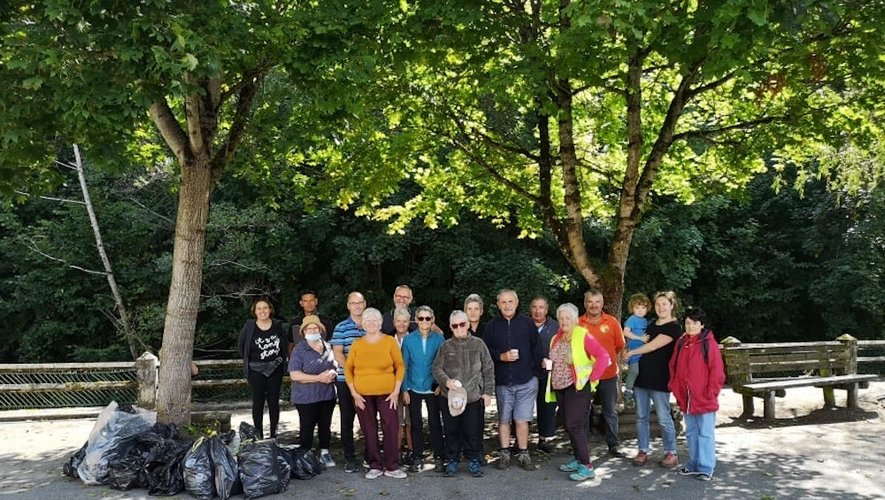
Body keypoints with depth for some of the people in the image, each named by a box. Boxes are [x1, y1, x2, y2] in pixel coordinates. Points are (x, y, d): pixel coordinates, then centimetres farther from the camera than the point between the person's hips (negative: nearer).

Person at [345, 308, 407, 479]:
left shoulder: (390, 341, -1)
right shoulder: (357, 344, 4)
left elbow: (400, 366, 1)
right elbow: (348, 369, 6)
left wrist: (396, 391, -5)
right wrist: (354, 392, -1)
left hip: (386, 393, -1)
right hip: (363, 395, 2)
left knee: (391, 428, -2)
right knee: (369, 431, 7)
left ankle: (392, 467, 9)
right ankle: (374, 466, 18)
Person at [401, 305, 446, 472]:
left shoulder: (438, 338, -1)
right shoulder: (409, 340, -1)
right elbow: (404, 365, 2)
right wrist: (404, 389, -2)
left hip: (432, 388, -1)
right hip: (414, 388, 1)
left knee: (435, 423, 3)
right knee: (416, 424, 8)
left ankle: (439, 458, 13)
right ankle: (417, 458, 17)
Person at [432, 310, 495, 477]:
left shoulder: (478, 344, 4)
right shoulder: (446, 346, 7)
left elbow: (488, 370, 5)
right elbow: (437, 368, 5)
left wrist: (487, 392, 1)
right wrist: (446, 381, -14)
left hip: (474, 397, -1)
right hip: (450, 397, 1)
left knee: (474, 432, 3)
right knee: (452, 432, 7)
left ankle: (474, 461, 18)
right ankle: (451, 461, 21)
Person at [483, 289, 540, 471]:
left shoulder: (527, 323, 4)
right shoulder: (491, 326, 5)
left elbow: (536, 349, 5)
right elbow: (485, 352, 1)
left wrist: (533, 369, -3)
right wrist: (501, 356, -13)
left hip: (526, 381, -1)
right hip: (502, 382, 1)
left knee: (522, 420, -1)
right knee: (503, 420, 9)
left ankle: (523, 454, 13)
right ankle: (505, 454, 21)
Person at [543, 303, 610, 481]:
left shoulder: (583, 336, -11)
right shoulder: (556, 338, 11)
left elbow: (603, 356, -17)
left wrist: (591, 377, -17)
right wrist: (549, 364, 2)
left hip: (577, 386, -7)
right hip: (560, 387, 7)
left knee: (574, 425, -11)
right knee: (570, 426, 12)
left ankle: (586, 467, -5)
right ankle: (578, 460, 23)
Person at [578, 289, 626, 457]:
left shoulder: (612, 322, -2)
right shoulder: (578, 323, -5)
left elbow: (620, 346, 7)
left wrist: (609, 359, 4)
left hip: (609, 375, 0)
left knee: (610, 412, 11)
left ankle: (614, 445, 22)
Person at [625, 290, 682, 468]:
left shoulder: (674, 328, -8)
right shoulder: (651, 325, 15)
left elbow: (652, 346, -13)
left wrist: (631, 352, -3)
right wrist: (631, 355, 7)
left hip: (659, 380, -7)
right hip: (641, 375, 7)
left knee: (664, 418, 0)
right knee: (641, 416, 8)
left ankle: (671, 453, 12)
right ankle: (643, 451, 16)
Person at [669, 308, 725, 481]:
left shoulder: (709, 343, -10)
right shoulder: (681, 343, 7)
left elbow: (717, 371, -11)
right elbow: (673, 367, 14)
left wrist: (710, 393, -11)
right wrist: (675, 388, 7)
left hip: (704, 400, -6)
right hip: (686, 399, 6)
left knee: (706, 434, 1)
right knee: (691, 433, 15)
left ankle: (706, 468, 10)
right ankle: (693, 464, 26)